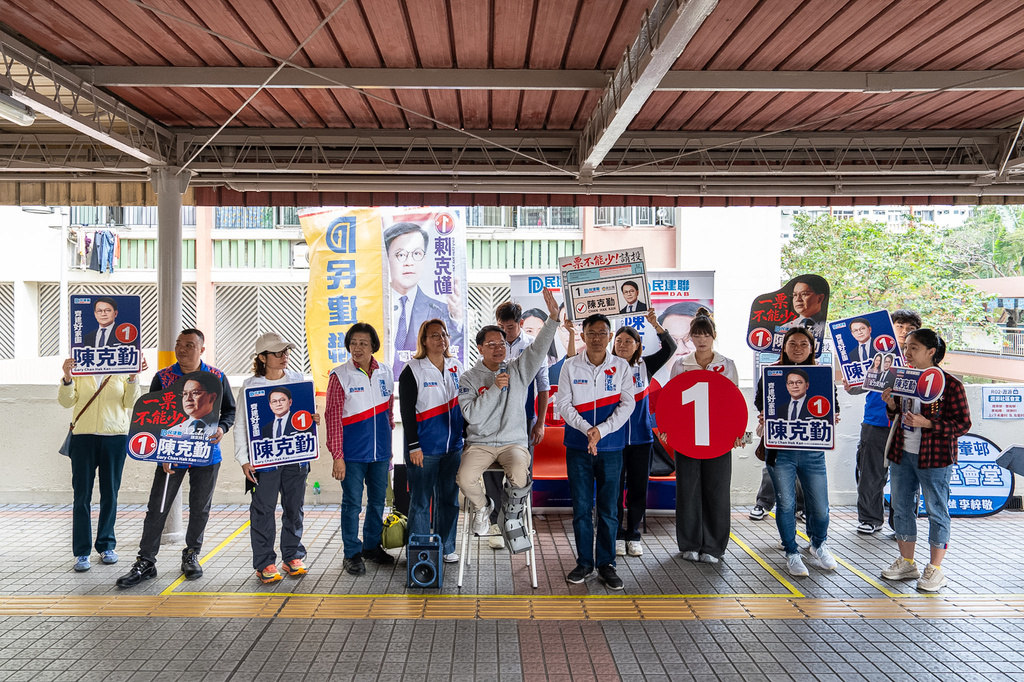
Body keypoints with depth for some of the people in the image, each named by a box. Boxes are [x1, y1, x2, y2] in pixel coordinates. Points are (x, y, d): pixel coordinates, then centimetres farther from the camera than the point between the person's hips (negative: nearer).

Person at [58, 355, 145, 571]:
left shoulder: (122, 372, 7)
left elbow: (131, 403, 0)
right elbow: (66, 401, -1)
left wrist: (133, 379, -14)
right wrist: (67, 378, -17)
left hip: (115, 437, 1)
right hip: (83, 436, 0)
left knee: (110, 494, 8)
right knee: (82, 495, 0)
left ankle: (107, 545, 21)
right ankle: (81, 552, 7)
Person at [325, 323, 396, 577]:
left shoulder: (385, 372, 6)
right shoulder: (340, 376, -7)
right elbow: (333, 416, -8)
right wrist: (337, 456, -12)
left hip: (381, 452, 5)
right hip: (352, 454, -4)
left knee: (378, 501, 14)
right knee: (352, 503, 3)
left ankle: (372, 546, 30)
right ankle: (352, 554, 16)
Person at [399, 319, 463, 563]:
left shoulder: (456, 367, 8)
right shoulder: (412, 370, -7)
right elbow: (407, 411, -9)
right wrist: (413, 446, -13)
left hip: (453, 446, 5)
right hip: (424, 448, -5)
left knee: (449, 498, 13)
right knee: (420, 501, 2)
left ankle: (447, 547, 26)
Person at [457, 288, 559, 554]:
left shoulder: (518, 370, 6)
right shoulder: (469, 378, 2)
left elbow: (538, 348, -9)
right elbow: (472, 415, -11)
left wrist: (552, 317, -22)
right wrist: (494, 388, -20)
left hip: (513, 442, 0)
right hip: (480, 442, 0)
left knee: (519, 475, -32)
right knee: (465, 478, -27)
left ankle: (511, 520, -3)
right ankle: (482, 507, 10)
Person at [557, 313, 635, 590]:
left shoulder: (621, 366, 3)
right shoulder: (570, 366, 2)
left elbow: (627, 404, -4)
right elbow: (563, 403, -3)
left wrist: (601, 430, -16)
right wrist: (586, 429, -17)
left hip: (611, 447, 0)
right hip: (578, 447, 0)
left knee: (608, 510, 5)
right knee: (581, 508, 6)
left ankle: (606, 564, 17)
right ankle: (584, 562, 19)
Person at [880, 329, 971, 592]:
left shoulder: (950, 383, -11)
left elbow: (963, 424, -12)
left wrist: (927, 423, -22)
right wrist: (891, 405, -4)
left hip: (935, 458, -7)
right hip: (902, 454, 7)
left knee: (936, 511, 4)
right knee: (901, 508, 13)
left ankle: (935, 570, 16)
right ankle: (907, 563, 26)